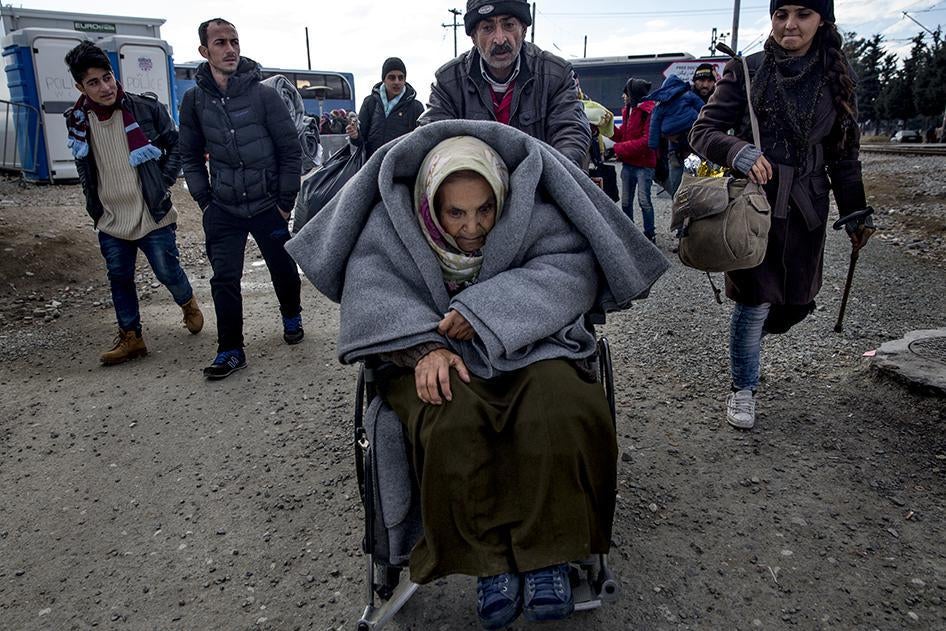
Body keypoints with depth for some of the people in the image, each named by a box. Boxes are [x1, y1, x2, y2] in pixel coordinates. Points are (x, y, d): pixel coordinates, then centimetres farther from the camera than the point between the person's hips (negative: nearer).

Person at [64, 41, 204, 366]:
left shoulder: (146, 108, -10)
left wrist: (163, 183, -5)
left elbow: (176, 145, 2)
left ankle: (189, 305, 35)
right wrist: (94, 207, 10)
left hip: (153, 215, -3)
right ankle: (131, 337, 22)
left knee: (168, 272, 4)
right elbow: (84, 168, 16)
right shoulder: (77, 120, 1)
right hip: (110, 220, 4)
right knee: (119, 279, 9)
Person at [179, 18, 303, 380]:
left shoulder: (263, 94, -8)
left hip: (267, 205, -1)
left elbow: (291, 150, -5)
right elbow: (191, 156, 10)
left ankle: (292, 318, 40)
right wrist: (204, 201, 3)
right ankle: (230, 351, 9)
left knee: (283, 269, 12)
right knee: (224, 279, -3)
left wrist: (285, 201, -6)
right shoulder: (195, 100, 0)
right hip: (222, 210, 2)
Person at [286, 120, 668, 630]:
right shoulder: (395, 222, -6)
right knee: (452, 424, -34)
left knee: (558, 413, -32)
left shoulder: (531, 215, -8)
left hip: (526, 346, 0)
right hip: (436, 356, 0)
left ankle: (546, 551, -11)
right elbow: (373, 289, -12)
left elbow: (571, 268, -17)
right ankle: (489, 559, -13)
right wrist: (426, 346, -31)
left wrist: (483, 309, -28)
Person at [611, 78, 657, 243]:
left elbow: (647, 141, -19)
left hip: (644, 164, -8)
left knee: (644, 201, -7)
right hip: (628, 163, 8)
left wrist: (620, 148, -15)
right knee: (626, 201, 10)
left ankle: (650, 235, 3)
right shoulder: (628, 110, 14)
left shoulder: (649, 112, -12)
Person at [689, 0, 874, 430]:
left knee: (796, 301, 7)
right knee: (755, 300, -6)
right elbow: (703, 131, -6)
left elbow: (843, 154, 14)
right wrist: (739, 151, -26)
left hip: (804, 209, 4)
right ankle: (744, 388, 15)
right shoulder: (747, 71, -2)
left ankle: (746, 340, 40)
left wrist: (855, 213, 14)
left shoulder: (836, 78, 8)